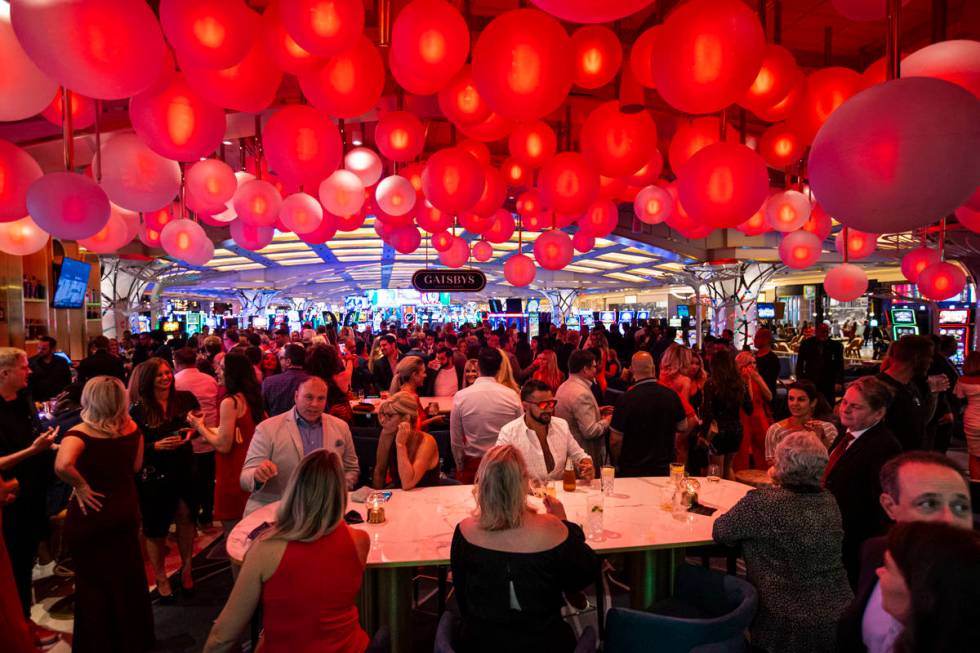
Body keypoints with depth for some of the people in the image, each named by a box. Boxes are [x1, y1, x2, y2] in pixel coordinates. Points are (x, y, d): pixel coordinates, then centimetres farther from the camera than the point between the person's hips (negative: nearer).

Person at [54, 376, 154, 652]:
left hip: (90, 515, -4)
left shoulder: (80, 433, -20)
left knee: (94, 583, 16)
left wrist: (81, 486, -23)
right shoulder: (131, 428, -6)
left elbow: (62, 465, -40)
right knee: (128, 576, 22)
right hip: (126, 508, 5)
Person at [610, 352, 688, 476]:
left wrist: (619, 462, 2)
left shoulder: (626, 399, -20)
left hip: (633, 470, -3)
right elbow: (683, 429, 6)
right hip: (666, 468, 3)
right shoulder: (671, 395, -8)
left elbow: (615, 440, -16)